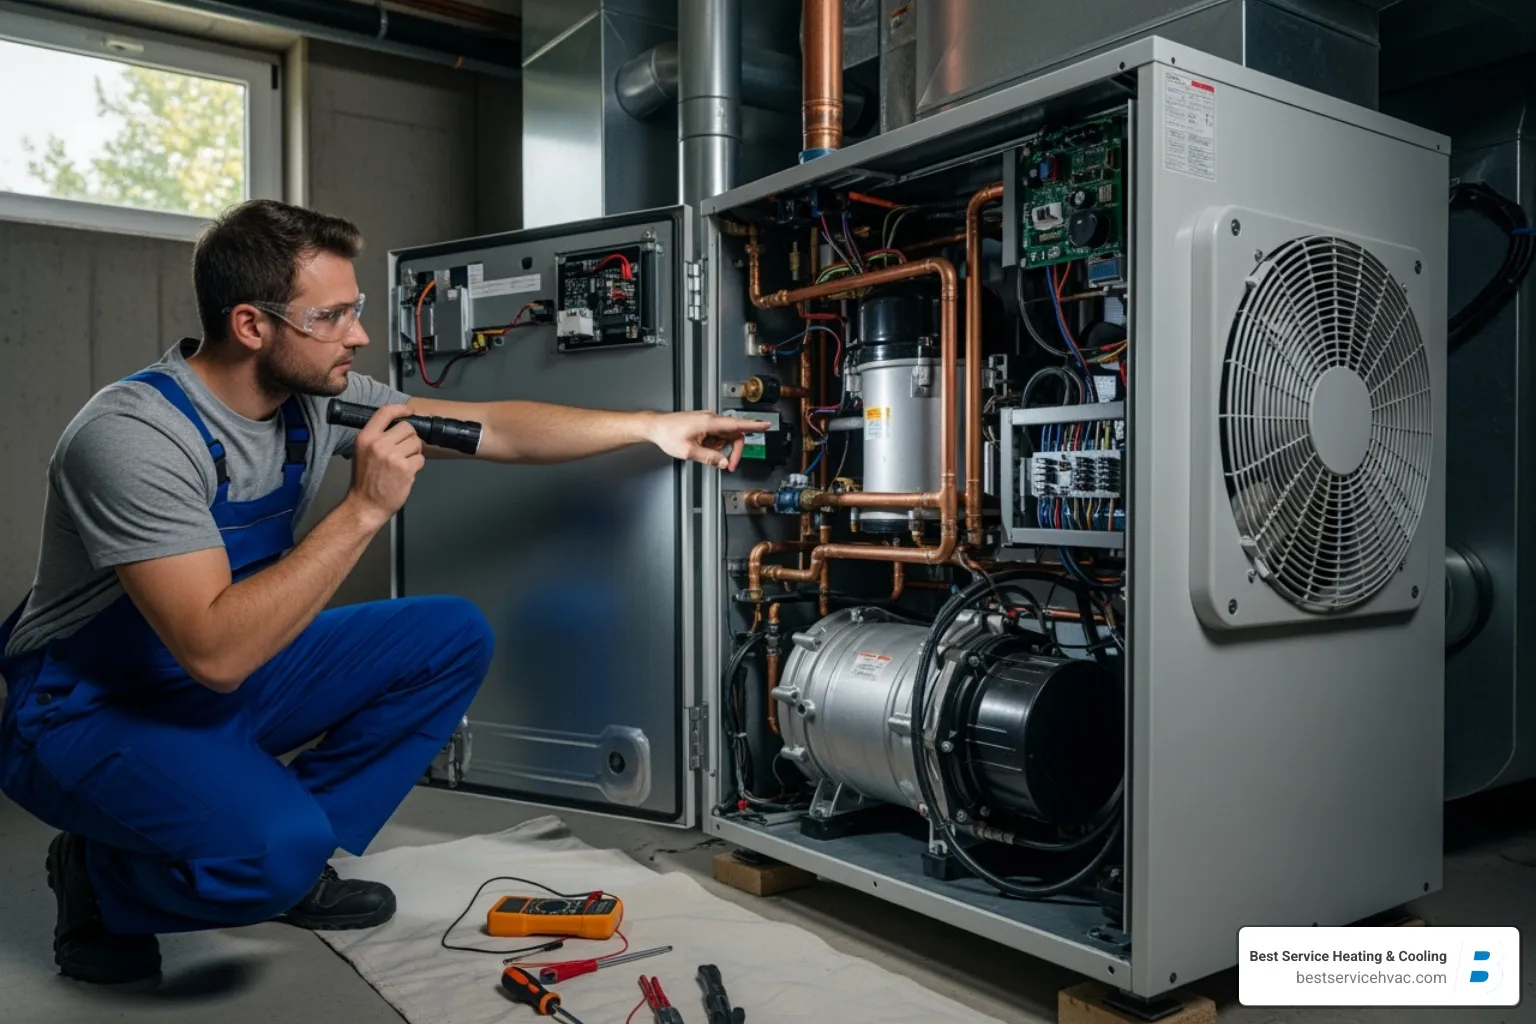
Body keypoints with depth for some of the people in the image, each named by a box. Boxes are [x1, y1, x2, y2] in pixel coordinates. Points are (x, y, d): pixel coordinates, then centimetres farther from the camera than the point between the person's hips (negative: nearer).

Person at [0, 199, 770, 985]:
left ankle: (285, 860, 5)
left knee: (452, 638, -4)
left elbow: (496, 427, -1)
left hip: (229, 675, 8)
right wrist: (365, 509, -35)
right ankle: (100, 876, 2)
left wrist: (653, 426, -3)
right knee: (277, 846, -33)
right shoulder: (133, 435, -29)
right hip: (86, 712, -7)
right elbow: (216, 651, -36)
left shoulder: (316, 396, -7)